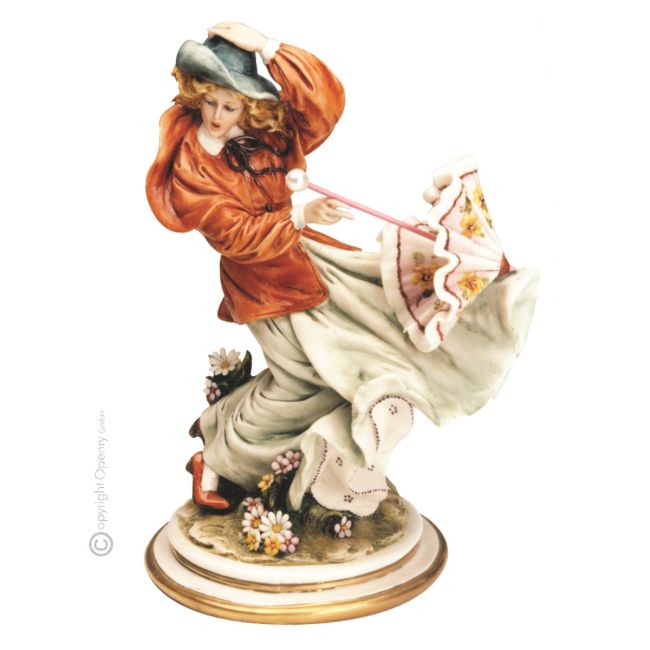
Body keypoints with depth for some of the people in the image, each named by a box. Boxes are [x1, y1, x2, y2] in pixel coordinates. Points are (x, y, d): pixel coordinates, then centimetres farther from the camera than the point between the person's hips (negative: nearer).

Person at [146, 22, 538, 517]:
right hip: (263, 280, -6)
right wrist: (300, 216, -33)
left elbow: (326, 100, -19)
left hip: (307, 253, 6)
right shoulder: (189, 165, -13)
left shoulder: (270, 133, -2)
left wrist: (265, 46, -26)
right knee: (304, 381, 0)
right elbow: (237, 237, -21)